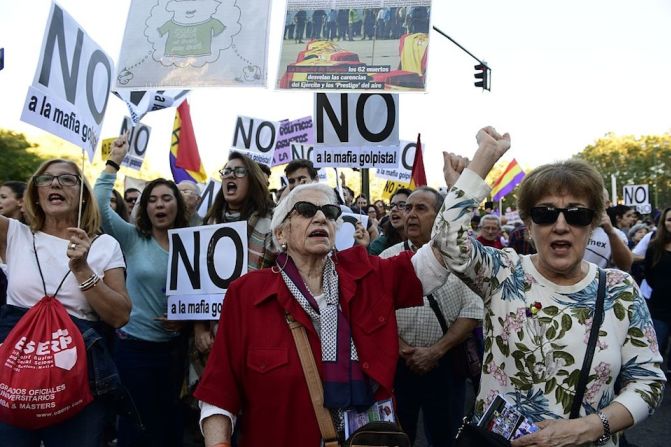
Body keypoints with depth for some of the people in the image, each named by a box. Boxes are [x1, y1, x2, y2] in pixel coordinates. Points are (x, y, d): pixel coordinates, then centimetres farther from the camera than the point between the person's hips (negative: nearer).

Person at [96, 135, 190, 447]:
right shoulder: (133, 238, -5)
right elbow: (99, 207, -19)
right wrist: (114, 162, -21)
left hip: (174, 346, 3)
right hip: (134, 346, -2)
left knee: (170, 419, 17)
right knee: (136, 422, 9)